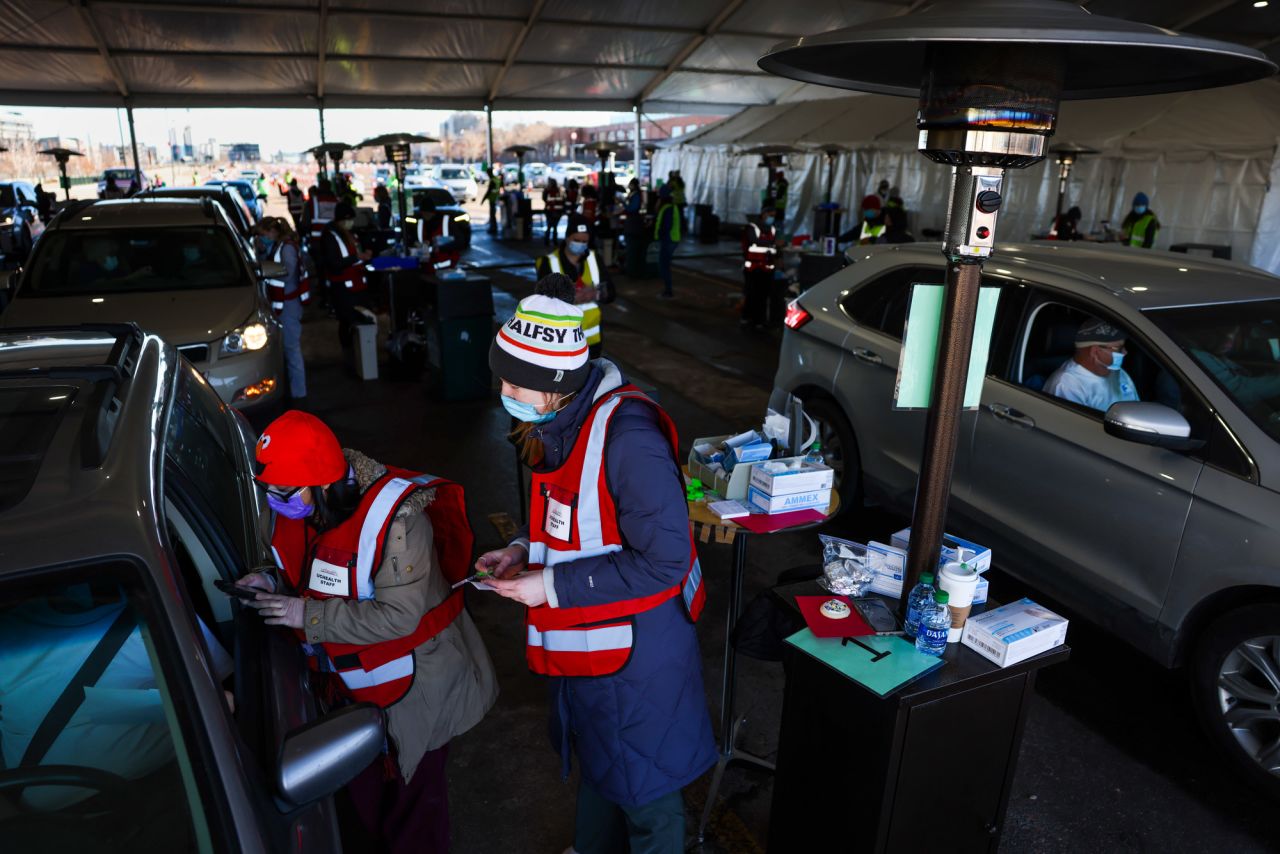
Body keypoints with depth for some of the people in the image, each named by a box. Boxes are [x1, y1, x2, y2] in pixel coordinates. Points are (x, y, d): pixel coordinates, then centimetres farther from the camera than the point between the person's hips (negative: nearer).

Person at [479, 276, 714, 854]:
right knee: (594, 763, 31)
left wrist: (554, 586, -25)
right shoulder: (565, 423, -1)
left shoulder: (627, 437, -30)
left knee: (643, 791, 15)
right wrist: (525, 551, -3)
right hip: (583, 642, 9)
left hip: (633, 651, -9)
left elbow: (664, 560, -29)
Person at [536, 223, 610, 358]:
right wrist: (570, 298, -30)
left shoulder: (594, 259, 3)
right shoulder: (549, 262, -9)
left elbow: (610, 291, 2)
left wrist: (596, 294, -21)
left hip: (591, 338, 4)